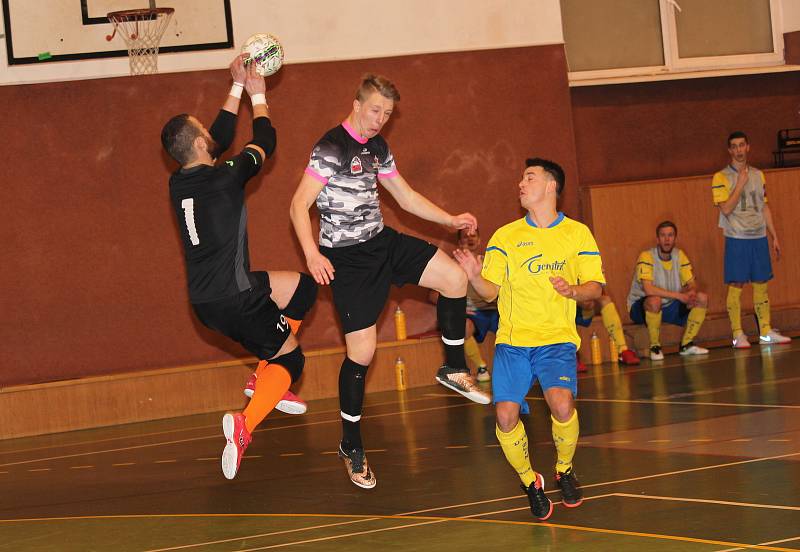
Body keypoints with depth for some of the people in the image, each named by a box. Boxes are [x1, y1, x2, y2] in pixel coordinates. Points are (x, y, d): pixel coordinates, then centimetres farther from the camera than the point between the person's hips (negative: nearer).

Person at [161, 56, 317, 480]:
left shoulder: (178, 183, 3)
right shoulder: (225, 178, -18)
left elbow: (222, 137, 19)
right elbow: (265, 142, 0)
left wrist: (237, 89, 22)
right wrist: (257, 95, 15)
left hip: (205, 297, 8)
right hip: (232, 299, -8)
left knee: (301, 288, 23)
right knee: (290, 358, 7)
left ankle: (264, 380, 20)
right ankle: (244, 425, -15)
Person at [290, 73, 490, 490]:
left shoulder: (378, 148, 10)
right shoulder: (331, 148, -15)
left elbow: (406, 197, 20)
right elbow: (299, 206, -20)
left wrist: (451, 220, 9)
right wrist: (311, 254, -32)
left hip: (382, 241, 7)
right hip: (347, 257, -7)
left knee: (454, 277, -11)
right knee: (361, 351, -6)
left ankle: (454, 369, 7)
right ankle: (351, 446, 9)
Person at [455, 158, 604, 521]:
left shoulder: (577, 233, 6)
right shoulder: (505, 236, 9)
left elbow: (595, 287, 5)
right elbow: (490, 291, 4)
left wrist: (573, 290, -16)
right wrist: (474, 276, -17)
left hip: (557, 340, -2)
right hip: (511, 341, 2)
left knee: (562, 403, -26)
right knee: (505, 415, -16)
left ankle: (564, 471, 4)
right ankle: (531, 483, 10)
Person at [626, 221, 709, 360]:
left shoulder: (679, 256, 0)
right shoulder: (646, 257, -20)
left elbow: (692, 284, 1)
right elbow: (648, 289, -33)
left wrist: (691, 292, -25)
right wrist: (679, 295, -32)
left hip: (670, 307, 6)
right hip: (641, 306, -6)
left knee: (702, 298, -9)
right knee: (655, 300, -39)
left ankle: (686, 345, 1)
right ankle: (655, 347, -19)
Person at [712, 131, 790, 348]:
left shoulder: (758, 175, 12)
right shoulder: (721, 178, -4)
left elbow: (765, 207, 16)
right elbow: (726, 209, -15)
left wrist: (774, 237, 13)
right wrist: (740, 184, -16)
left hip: (759, 237, 5)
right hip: (737, 240, -5)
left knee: (761, 285, 7)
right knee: (736, 286, -4)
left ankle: (766, 332, 12)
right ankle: (738, 335, 0)